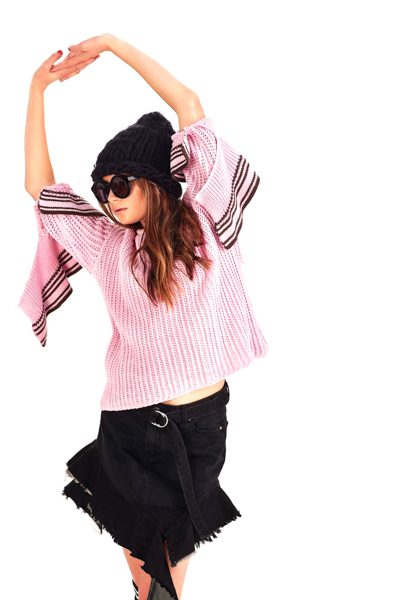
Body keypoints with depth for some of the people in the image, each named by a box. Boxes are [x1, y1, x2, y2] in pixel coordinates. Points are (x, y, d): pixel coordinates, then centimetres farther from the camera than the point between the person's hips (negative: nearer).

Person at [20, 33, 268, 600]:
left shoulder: (200, 223, -6)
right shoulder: (106, 242, -2)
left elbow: (189, 105, -9)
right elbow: (39, 186, 3)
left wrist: (114, 44, -5)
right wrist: (38, 89, 1)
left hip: (203, 412, 0)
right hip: (133, 418, 1)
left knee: (183, 528, 22)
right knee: (140, 531, 19)